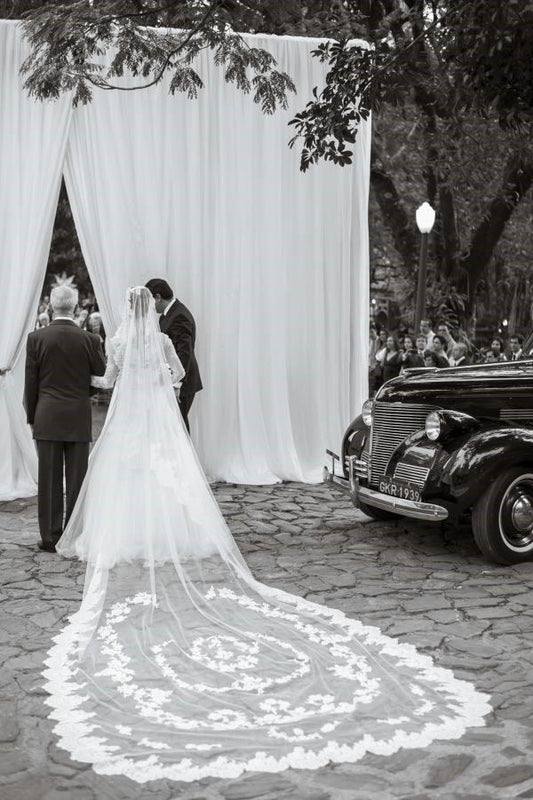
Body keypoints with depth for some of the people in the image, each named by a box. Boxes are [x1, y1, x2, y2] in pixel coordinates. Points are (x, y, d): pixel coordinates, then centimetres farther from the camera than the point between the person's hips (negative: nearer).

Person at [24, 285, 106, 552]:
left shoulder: (36, 338, -5)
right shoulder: (89, 339, -7)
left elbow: (30, 382, 0)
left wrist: (31, 417, 10)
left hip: (47, 419, 0)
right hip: (79, 419, 0)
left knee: (49, 480, 6)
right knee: (77, 479, 6)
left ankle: (51, 537, 10)